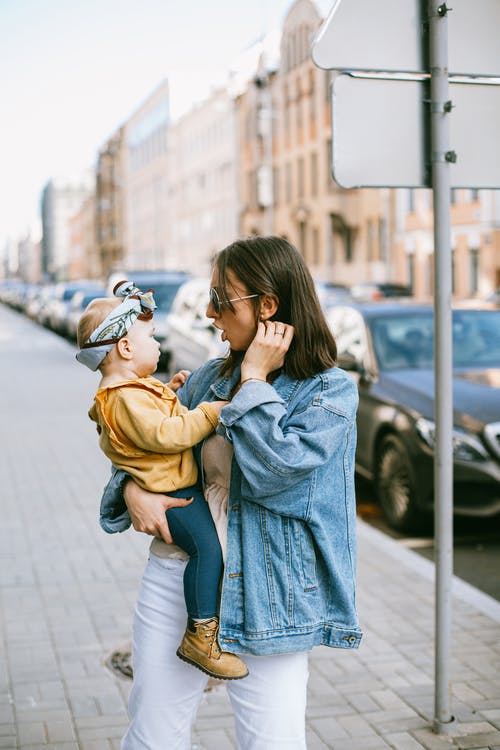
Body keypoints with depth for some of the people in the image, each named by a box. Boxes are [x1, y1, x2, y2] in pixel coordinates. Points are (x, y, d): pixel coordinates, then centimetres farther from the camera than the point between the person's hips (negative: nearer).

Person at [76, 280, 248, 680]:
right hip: (168, 493, -12)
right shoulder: (125, 399, -21)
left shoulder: (131, 388, 15)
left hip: (181, 484, 12)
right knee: (208, 545, -22)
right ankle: (201, 635, -16)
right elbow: (164, 434, -30)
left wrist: (167, 390, 20)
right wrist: (209, 412, -25)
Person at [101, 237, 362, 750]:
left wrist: (254, 380, -12)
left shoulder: (331, 390, -6)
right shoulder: (209, 380, 9)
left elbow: (273, 472, -20)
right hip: (174, 577, 4)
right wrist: (132, 489, -4)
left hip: (264, 594, -4)